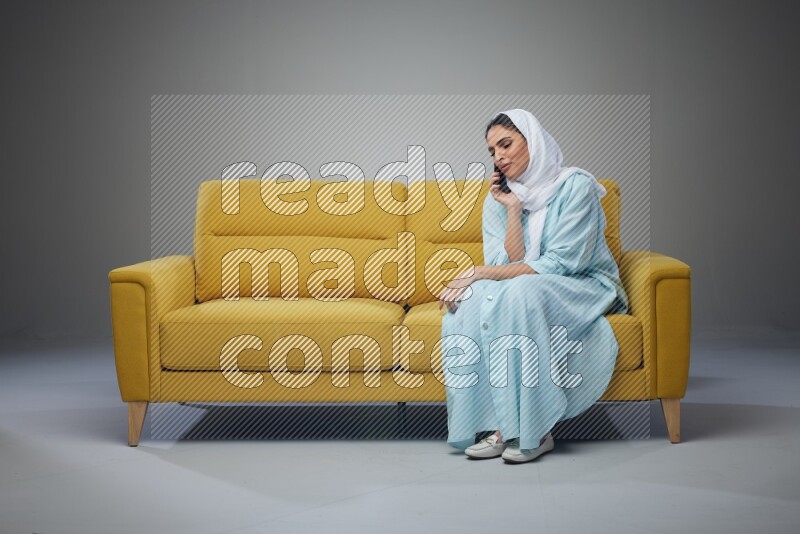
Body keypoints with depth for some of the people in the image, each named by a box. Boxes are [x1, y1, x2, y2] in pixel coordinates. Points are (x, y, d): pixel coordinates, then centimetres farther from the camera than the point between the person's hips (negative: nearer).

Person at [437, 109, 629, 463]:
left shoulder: (576, 186, -12)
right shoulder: (498, 199, 5)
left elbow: (557, 265, -19)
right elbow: (511, 264, -6)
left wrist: (480, 272, -22)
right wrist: (513, 209, -15)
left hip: (586, 288, -5)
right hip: (533, 290, 5)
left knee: (521, 292, -36)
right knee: (471, 298, -27)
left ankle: (533, 431, -32)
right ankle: (498, 425, -29)